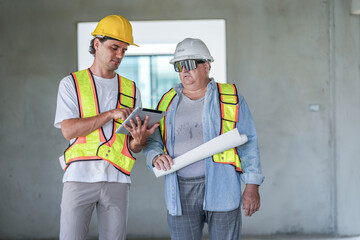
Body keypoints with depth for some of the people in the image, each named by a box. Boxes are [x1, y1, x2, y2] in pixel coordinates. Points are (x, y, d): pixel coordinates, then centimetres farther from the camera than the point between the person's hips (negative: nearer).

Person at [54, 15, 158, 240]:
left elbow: (134, 147, 10)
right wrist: (111, 114, -15)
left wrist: (139, 141, -15)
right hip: (80, 176, -3)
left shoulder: (131, 89, 14)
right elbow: (68, 130, -9)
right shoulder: (72, 83, 6)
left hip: (117, 179, 3)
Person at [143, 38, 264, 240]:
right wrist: (156, 157, -9)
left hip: (221, 187, -3)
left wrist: (252, 186, -6)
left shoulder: (230, 98, 4)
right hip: (181, 192, 3)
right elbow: (153, 141, 15)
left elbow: (248, 144, 1)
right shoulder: (169, 102, 13)